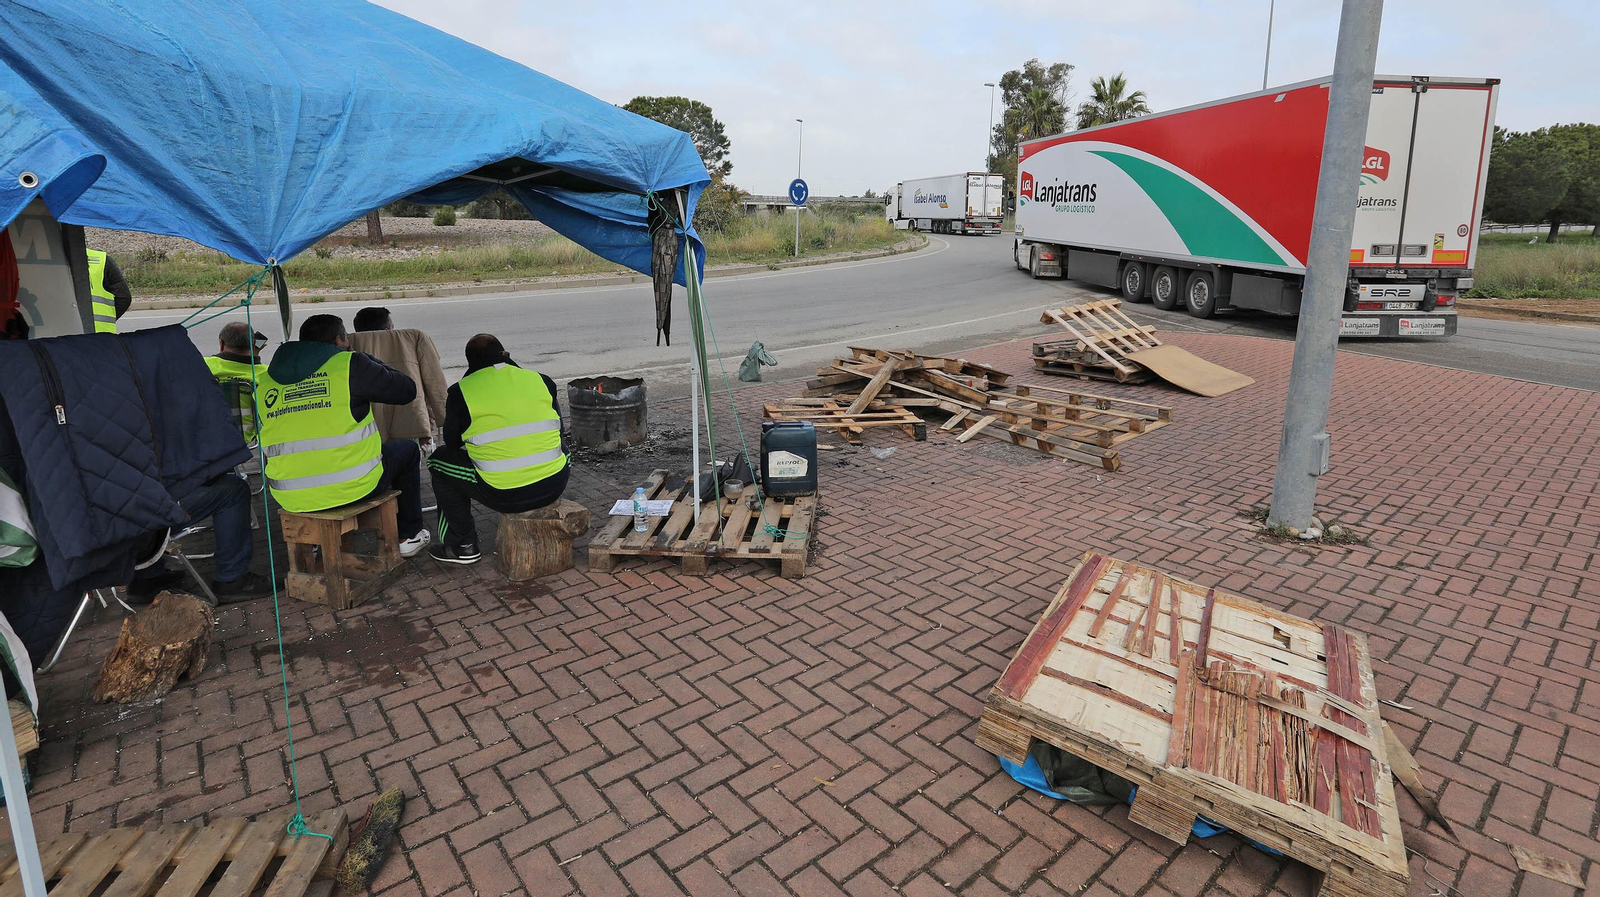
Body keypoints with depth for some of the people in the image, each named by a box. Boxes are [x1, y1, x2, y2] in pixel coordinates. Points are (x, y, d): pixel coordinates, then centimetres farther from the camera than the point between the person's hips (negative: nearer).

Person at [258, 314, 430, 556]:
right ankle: (408, 536, 28)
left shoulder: (265, 382, 8)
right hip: (353, 488, -5)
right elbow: (407, 390, 0)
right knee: (407, 449, 22)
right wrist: (372, 363, 15)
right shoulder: (350, 365, -8)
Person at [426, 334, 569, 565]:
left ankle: (463, 546, 25)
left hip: (504, 495, -3)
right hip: (553, 487, 3)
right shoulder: (540, 380, 7)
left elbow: (452, 442, 11)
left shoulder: (461, 391, -2)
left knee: (439, 460, 21)